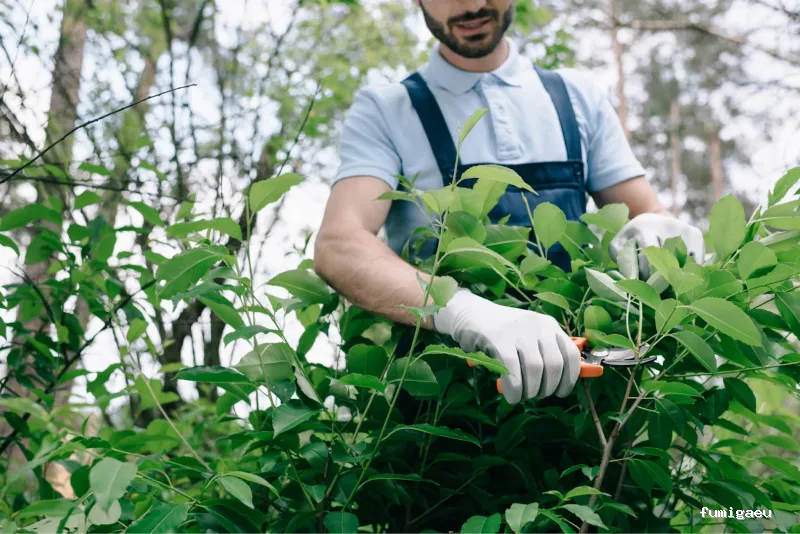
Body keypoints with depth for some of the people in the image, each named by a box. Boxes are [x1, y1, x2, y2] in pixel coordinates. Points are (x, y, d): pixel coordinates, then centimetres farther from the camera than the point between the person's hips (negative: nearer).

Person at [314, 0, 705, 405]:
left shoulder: (578, 98, 11)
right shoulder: (383, 113, 1)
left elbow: (648, 216, 12)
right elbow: (337, 246, -15)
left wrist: (657, 230, -13)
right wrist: (461, 308, -33)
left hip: (576, 369, 3)